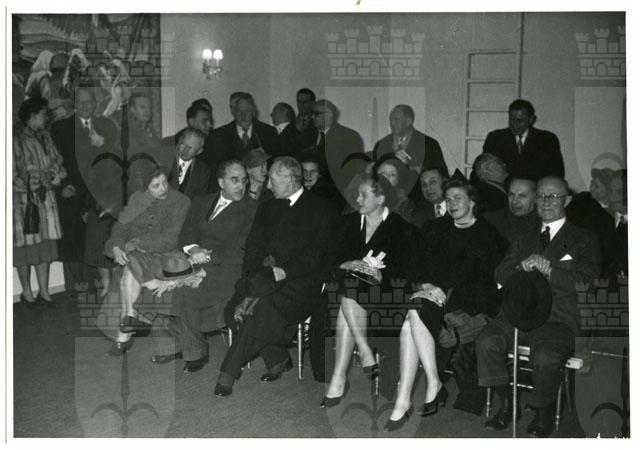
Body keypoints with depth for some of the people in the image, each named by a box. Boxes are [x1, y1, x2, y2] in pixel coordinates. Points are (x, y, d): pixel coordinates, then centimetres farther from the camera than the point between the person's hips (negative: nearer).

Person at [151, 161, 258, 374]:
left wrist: (208, 254, -15)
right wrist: (193, 249, -10)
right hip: (196, 262, 6)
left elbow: (240, 252, -7)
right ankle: (178, 344, -5)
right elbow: (186, 234, 11)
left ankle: (196, 352, -9)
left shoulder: (251, 210, 1)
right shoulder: (201, 202, 19)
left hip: (226, 268, -5)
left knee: (183, 292, -27)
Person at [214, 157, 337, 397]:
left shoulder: (319, 210, 3)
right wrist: (258, 270, -7)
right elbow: (253, 247, 14)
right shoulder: (267, 208, 22)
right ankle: (278, 359, -3)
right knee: (236, 308, -22)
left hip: (299, 280, -5)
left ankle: (229, 371, -20)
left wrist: (285, 271, -17)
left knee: (263, 307, -32)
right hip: (265, 276, 6)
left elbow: (318, 255, -5)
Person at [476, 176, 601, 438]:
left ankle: (544, 413, -3)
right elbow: (501, 276, 14)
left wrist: (548, 269, -14)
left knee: (545, 357, -33)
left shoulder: (584, 240, 12)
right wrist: (523, 266, -8)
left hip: (558, 320, -4)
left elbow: (586, 283, -4)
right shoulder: (523, 239, 26)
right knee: (486, 342, -25)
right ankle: (506, 404, -3)